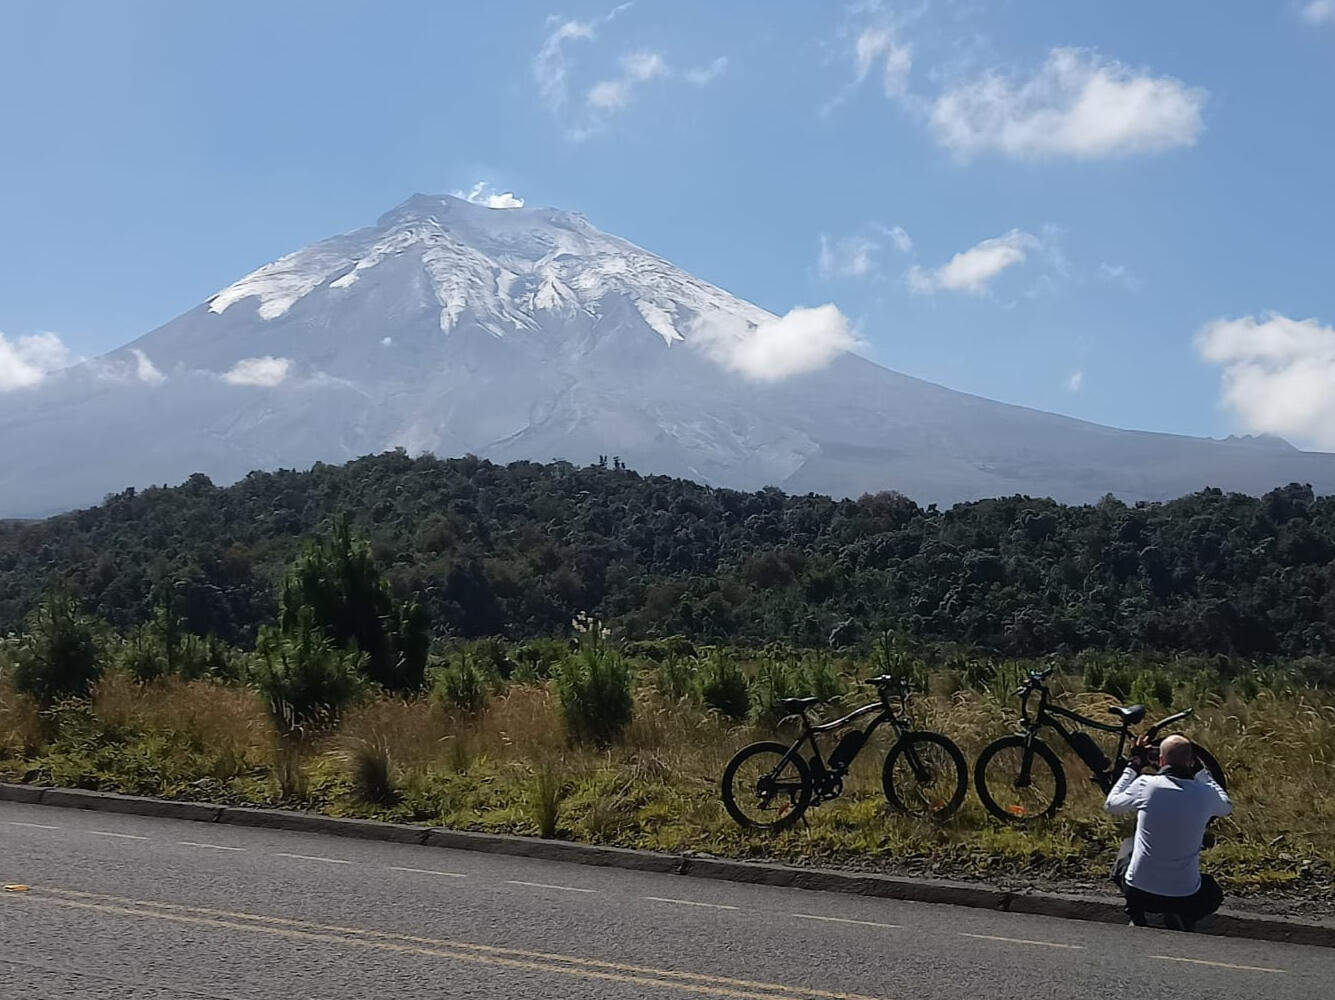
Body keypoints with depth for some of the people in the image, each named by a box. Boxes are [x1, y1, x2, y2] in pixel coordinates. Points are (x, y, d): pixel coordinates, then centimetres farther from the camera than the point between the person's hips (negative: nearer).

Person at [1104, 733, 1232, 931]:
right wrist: (1199, 771, 21)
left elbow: (1111, 805, 10)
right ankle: (1181, 920, 8)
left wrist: (1133, 766, 17)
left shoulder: (1146, 784, -11)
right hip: (1186, 898, 1)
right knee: (1213, 893, 37)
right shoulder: (1204, 794, -9)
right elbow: (1226, 807, 18)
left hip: (1138, 892, -1)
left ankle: (1136, 918, 20)